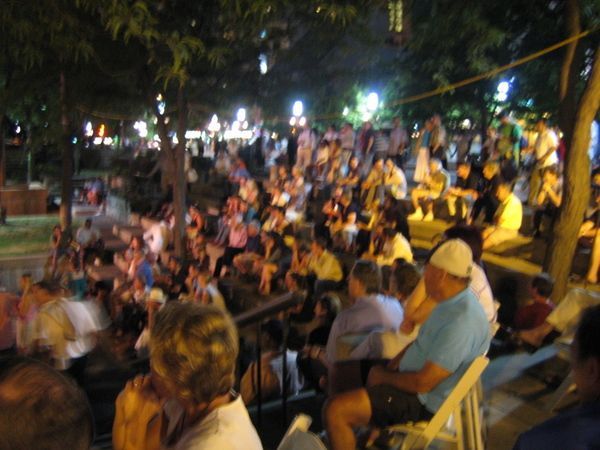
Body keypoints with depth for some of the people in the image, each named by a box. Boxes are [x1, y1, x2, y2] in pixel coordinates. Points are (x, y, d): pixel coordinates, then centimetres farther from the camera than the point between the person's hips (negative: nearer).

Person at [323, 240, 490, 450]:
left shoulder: (461, 322, -31)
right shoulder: (452, 303, 1)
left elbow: (423, 383, -28)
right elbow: (421, 342, 15)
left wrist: (384, 377, -12)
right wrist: (391, 366, 3)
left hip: (423, 401, -10)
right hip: (417, 377, 10)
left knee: (335, 410, -19)